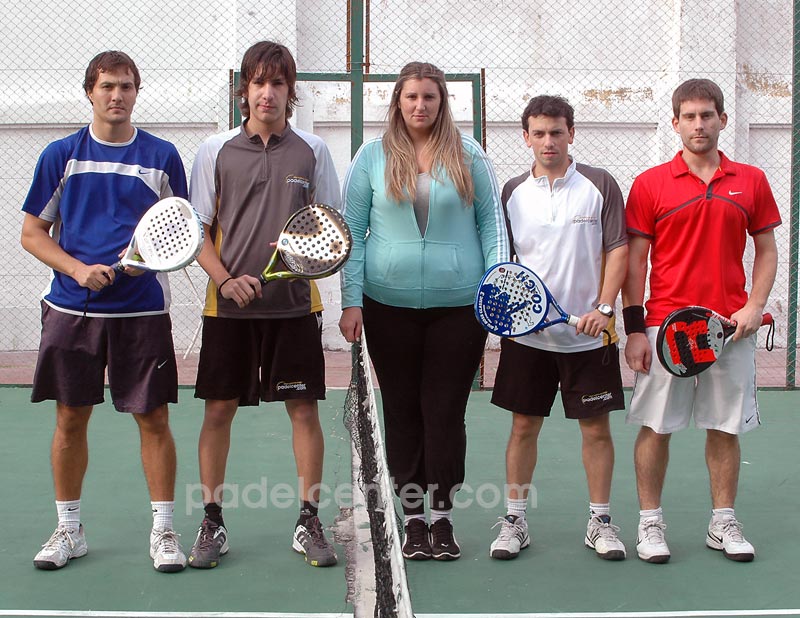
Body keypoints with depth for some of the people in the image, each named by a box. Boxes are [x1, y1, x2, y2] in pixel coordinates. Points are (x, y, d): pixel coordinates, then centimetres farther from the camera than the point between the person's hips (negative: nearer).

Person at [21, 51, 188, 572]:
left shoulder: (162, 156, 4)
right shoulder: (61, 155, 5)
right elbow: (33, 233, 6)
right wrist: (78, 269, -10)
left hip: (142, 309, -1)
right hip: (73, 308, 1)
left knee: (154, 417, 0)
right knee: (71, 418, 7)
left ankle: (163, 530, 13)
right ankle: (69, 530, 22)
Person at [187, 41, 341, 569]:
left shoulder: (312, 150, 4)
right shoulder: (215, 151, 4)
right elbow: (198, 231, 5)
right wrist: (225, 280, -11)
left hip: (295, 304, 0)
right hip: (228, 305, 0)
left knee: (305, 409, 2)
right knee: (219, 409, 4)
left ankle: (309, 521, 14)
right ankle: (213, 522, 17)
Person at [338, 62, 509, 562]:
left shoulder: (468, 155, 4)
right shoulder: (373, 156, 4)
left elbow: (491, 222, 7)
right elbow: (352, 233, 4)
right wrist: (352, 301, -2)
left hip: (458, 305, -1)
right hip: (389, 305, 1)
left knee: (446, 412, 3)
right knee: (403, 412, 7)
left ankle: (443, 519, 14)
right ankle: (414, 520, 17)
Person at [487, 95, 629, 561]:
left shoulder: (599, 185, 0)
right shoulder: (513, 192, 6)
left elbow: (617, 250, -2)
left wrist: (603, 307, -13)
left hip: (588, 332, -1)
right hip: (526, 333, 2)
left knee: (596, 426, 5)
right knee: (524, 425, 6)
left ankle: (600, 521, 18)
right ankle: (515, 519, 17)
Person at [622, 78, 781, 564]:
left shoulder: (751, 181, 7)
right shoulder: (650, 184, 1)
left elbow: (767, 251, 11)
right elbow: (635, 259, 1)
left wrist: (755, 307, -4)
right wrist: (634, 328, -5)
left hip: (731, 325, 2)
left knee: (726, 427, 8)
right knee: (657, 427, 1)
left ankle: (723, 523, 20)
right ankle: (650, 523, 13)